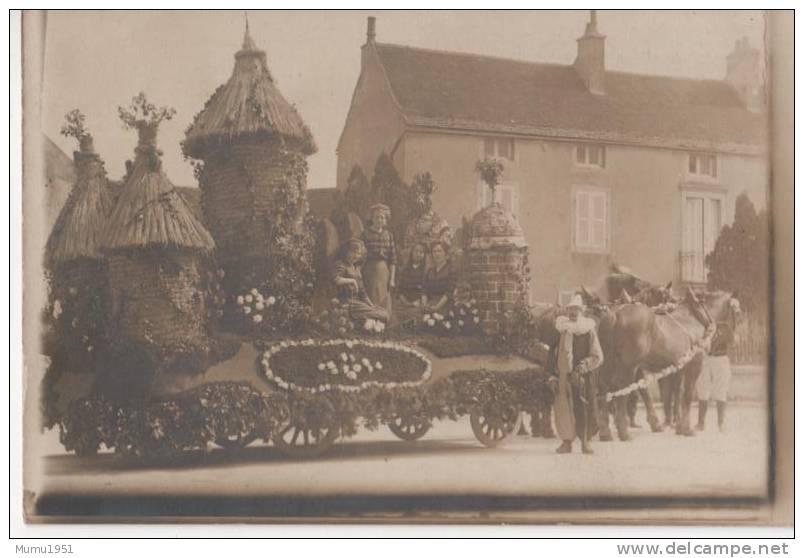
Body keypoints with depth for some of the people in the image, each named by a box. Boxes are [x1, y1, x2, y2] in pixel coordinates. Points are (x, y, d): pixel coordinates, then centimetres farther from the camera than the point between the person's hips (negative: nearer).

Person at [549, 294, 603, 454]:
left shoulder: (589, 331, 0)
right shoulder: (563, 330, 12)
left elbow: (597, 357, -3)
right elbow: (557, 354, 17)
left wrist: (583, 366, -17)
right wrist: (554, 375, 10)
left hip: (583, 376, -3)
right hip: (565, 375, 3)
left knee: (583, 408, -4)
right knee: (564, 408, -1)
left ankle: (585, 441, 6)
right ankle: (567, 441, 7)